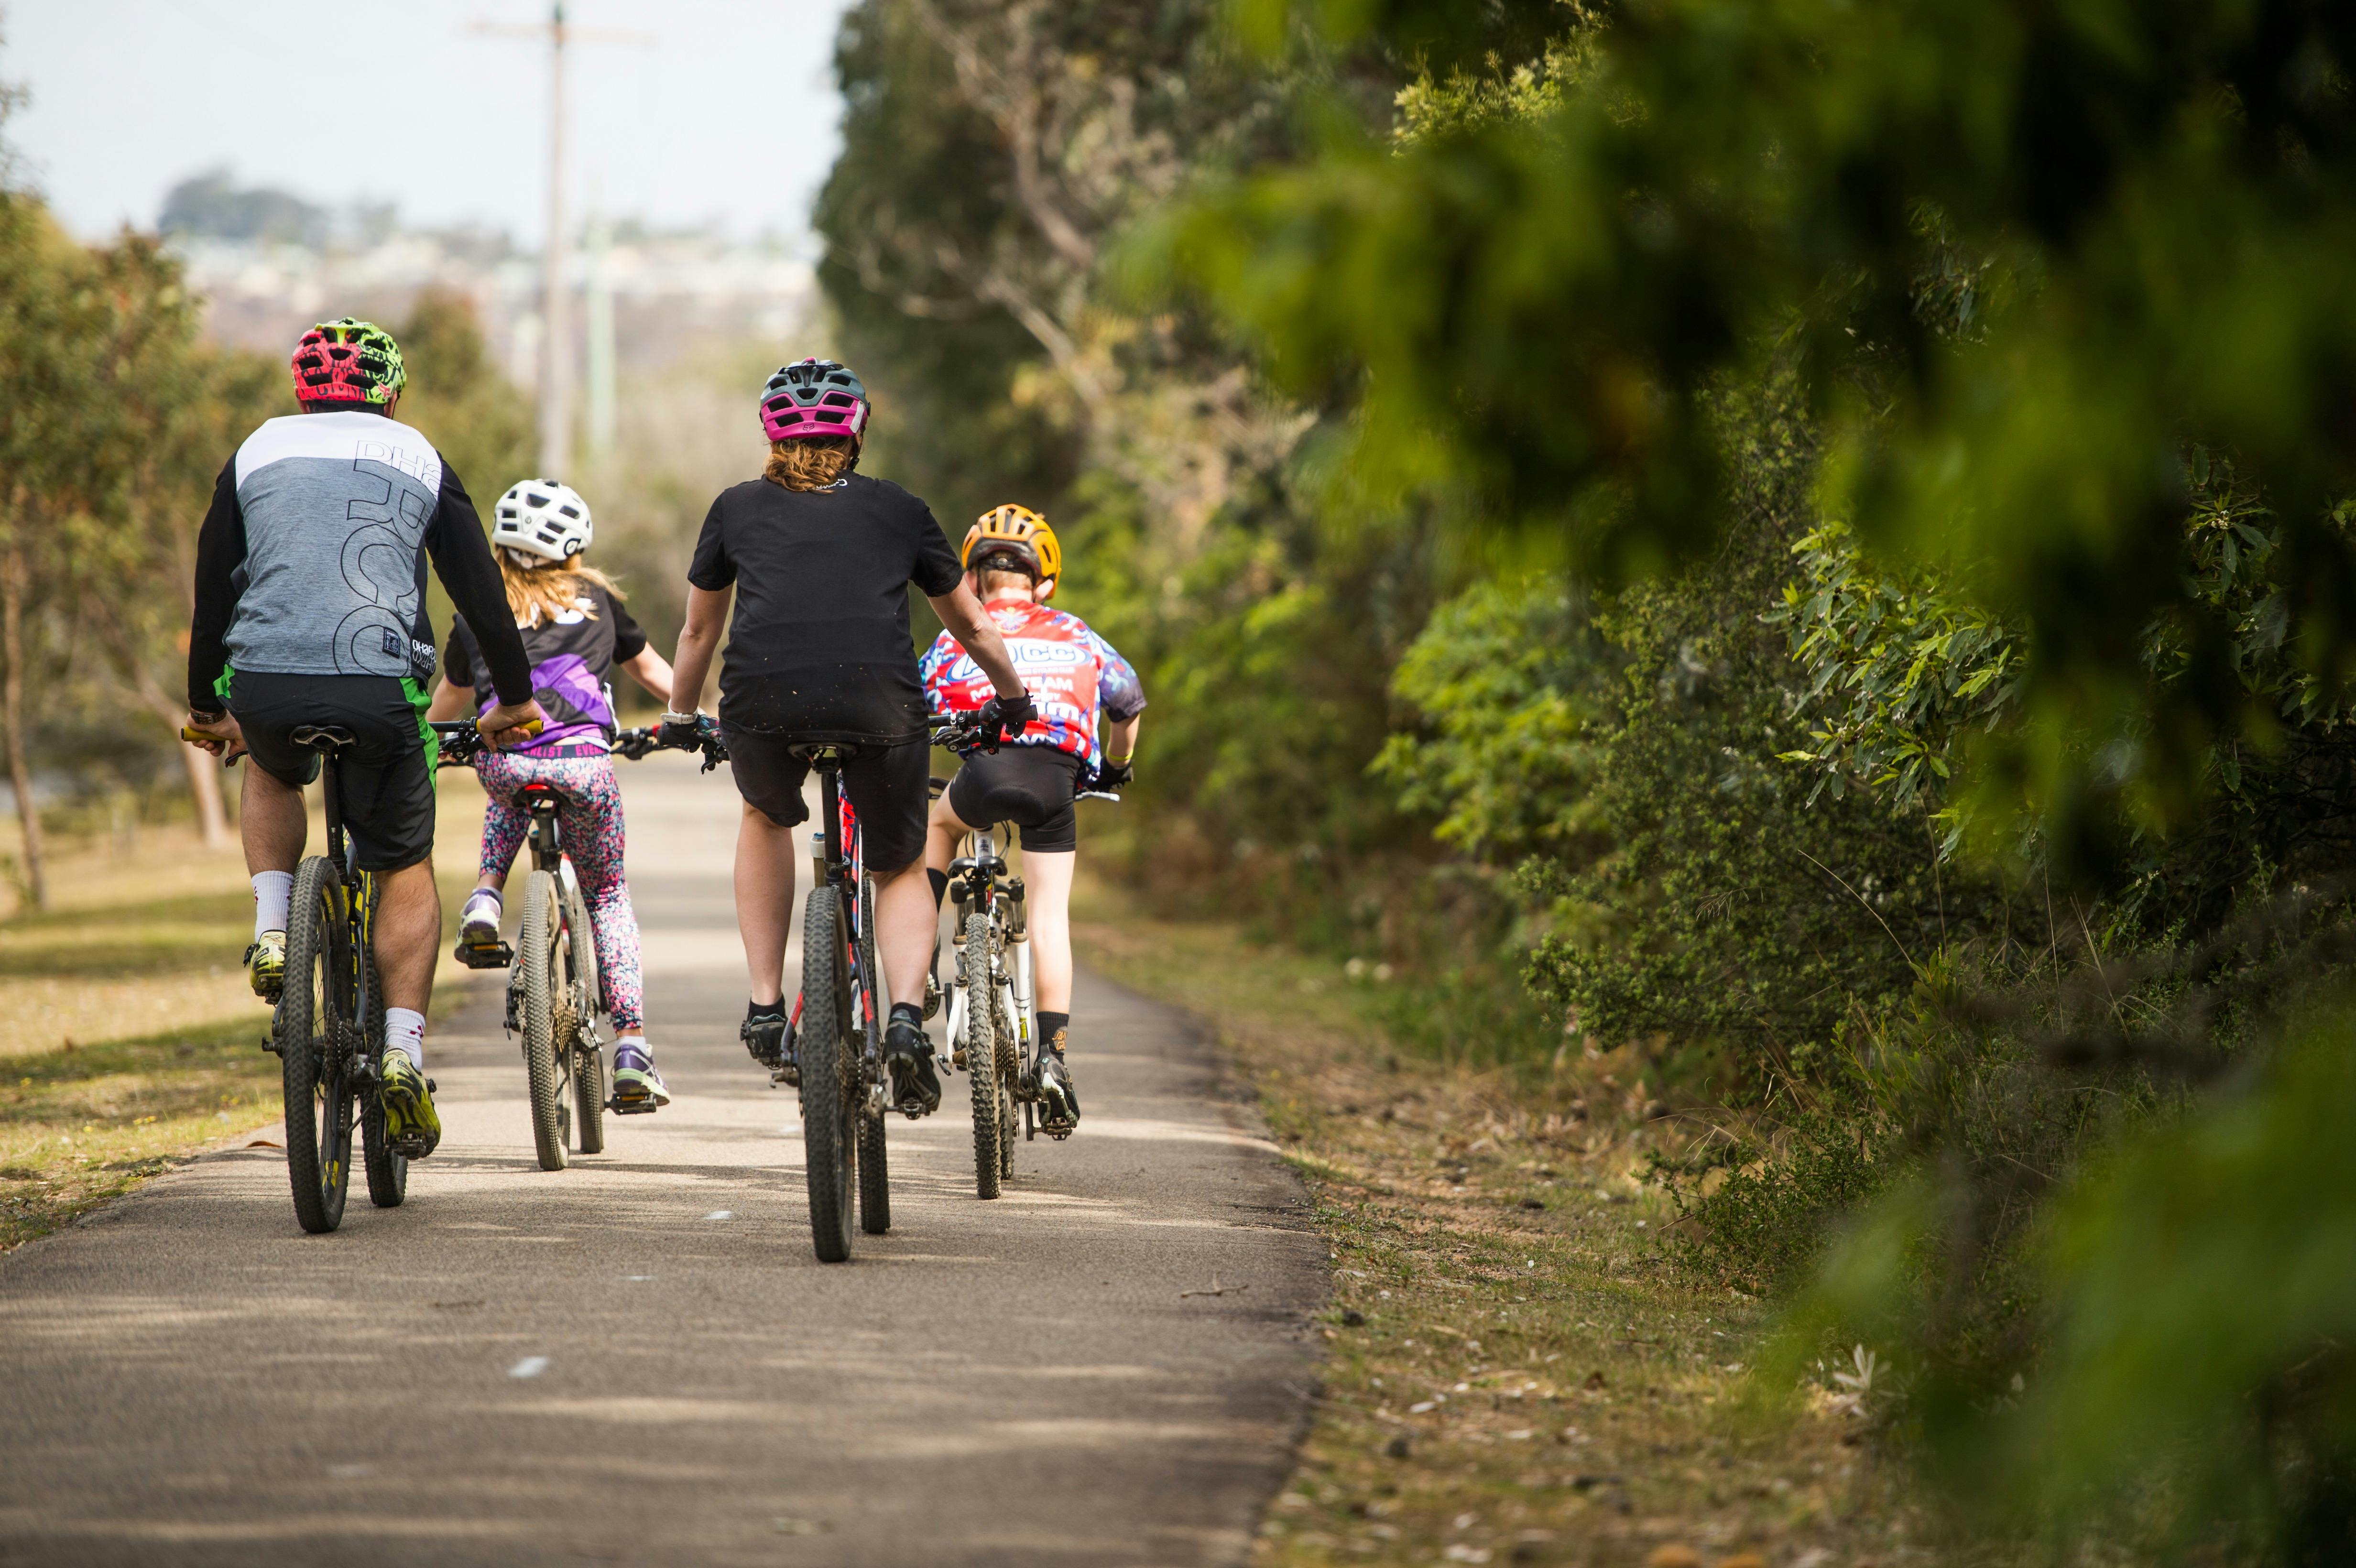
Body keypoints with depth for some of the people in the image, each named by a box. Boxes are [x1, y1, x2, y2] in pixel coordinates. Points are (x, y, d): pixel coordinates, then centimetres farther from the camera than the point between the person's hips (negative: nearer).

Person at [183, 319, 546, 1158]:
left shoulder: (257, 454, 18)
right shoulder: (417, 459, 15)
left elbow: (213, 592, 22)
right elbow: (480, 587, 14)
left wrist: (205, 708, 33)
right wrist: (515, 698, 25)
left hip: (264, 684, 1)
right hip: (379, 687, -1)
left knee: (273, 773, 36)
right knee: (406, 872, 15)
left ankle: (272, 928, 15)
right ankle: (404, 1048, 0)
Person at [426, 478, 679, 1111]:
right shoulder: (597, 598, 21)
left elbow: (450, 698, 33)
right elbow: (652, 670, 33)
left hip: (504, 761, 1)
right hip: (585, 761, -1)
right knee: (608, 895, 18)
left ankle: (485, 899, 14)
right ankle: (632, 1050, 6)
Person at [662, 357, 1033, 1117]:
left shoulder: (738, 508, 24)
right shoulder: (899, 509, 24)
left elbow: (698, 632, 36)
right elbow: (972, 625, 35)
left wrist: (680, 717, 53)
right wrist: (1011, 698, 53)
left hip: (764, 699, 0)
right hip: (880, 703, 0)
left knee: (766, 819, 33)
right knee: (900, 870, 22)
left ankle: (765, 1010, 24)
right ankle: (906, 1017, -3)